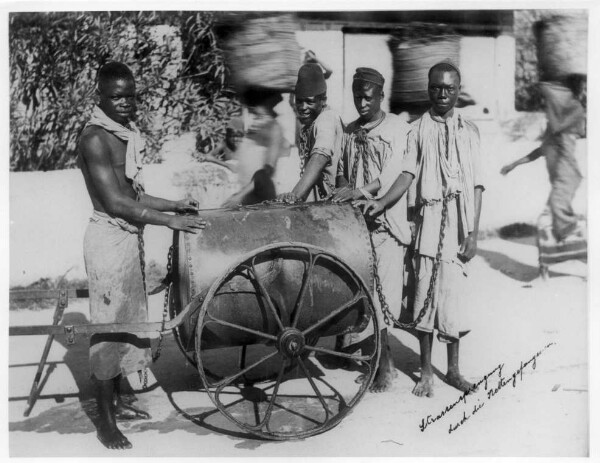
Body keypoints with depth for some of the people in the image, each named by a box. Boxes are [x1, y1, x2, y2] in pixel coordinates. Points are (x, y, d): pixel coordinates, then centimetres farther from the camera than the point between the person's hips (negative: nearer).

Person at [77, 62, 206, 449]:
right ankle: (106, 421, 10)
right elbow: (115, 203, -21)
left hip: (130, 237, 9)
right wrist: (170, 221, -21)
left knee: (128, 319, 16)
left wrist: (176, 205, 9)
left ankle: (116, 401, 31)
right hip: (109, 238, -9)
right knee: (109, 324, -1)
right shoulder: (95, 139, -15)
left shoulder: (126, 136, 12)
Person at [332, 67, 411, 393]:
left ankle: (383, 364, 2)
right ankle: (380, 358, 18)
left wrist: (361, 191, -26)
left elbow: (393, 176, -15)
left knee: (383, 291, -7)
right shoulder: (350, 132, 14)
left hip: (386, 221, -5)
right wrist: (341, 193, 2)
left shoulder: (398, 130, -3)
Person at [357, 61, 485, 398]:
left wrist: (474, 233, -2)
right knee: (425, 294, 2)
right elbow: (408, 174, -5)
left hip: (458, 223, 1)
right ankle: (426, 372, 14)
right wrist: (382, 203, -22)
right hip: (428, 219, -1)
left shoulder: (469, 131, 8)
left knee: (454, 294, 4)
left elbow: (477, 186, 5)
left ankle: (453, 370, 19)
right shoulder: (417, 130, 6)